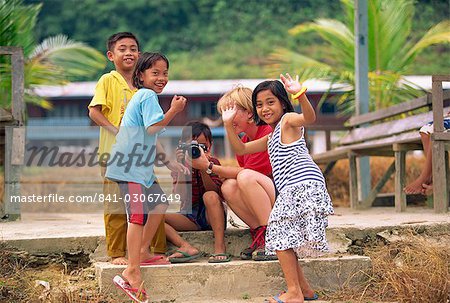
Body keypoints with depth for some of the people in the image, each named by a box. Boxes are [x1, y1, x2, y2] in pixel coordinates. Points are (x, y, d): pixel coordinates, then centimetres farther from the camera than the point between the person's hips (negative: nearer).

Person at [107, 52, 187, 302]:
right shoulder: (148, 96, -8)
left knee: (160, 203, 19)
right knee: (139, 214, -15)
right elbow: (153, 129, -20)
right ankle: (132, 272, -17)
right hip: (130, 166, -11)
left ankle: (143, 252, 25)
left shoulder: (144, 96, 24)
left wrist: (169, 162, 24)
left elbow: (150, 139, 26)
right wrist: (174, 110, -15)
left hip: (141, 165, 11)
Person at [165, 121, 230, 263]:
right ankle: (186, 247, -32)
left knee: (210, 196, -34)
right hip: (189, 217, 2)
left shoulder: (212, 163, -2)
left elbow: (214, 191, -17)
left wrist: (204, 168, -30)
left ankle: (220, 247, -35)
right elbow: (180, 194, -14)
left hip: (211, 215, -2)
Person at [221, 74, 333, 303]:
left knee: (280, 235, -11)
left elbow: (309, 118, -24)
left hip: (304, 186, -10)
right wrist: (228, 125, 16)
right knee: (282, 238, 14)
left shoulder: (288, 120, -2)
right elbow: (241, 149, 28)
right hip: (291, 191, 10)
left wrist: (300, 94, -43)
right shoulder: (271, 137, 26)